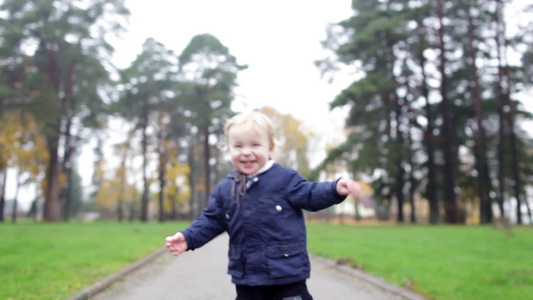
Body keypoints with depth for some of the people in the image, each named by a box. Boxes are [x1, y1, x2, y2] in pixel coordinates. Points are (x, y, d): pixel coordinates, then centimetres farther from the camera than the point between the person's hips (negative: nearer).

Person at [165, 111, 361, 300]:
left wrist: (336, 188, -25)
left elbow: (310, 194, -8)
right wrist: (189, 238, -2)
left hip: (286, 271, -4)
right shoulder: (224, 189, 6)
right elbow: (211, 221, 10)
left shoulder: (285, 178, -6)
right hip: (246, 275, 4)